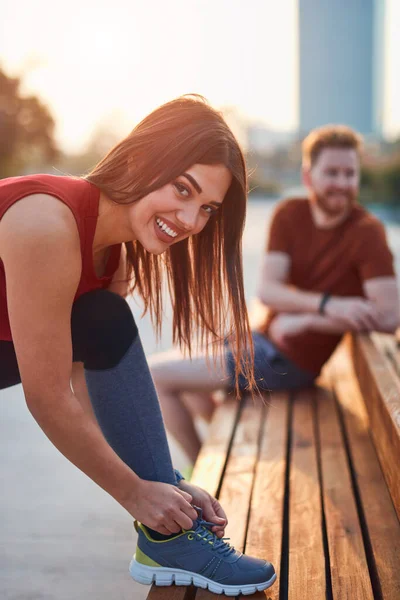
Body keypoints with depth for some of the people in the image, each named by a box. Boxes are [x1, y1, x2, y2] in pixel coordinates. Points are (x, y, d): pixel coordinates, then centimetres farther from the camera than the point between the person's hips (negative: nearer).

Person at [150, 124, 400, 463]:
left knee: (155, 375, -4)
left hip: (290, 361, -7)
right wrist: (327, 305, -31)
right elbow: (267, 289, -12)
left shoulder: (367, 232, -20)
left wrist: (304, 320, -23)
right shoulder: (289, 214, -3)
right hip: (264, 338, 8)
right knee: (173, 366, 26)